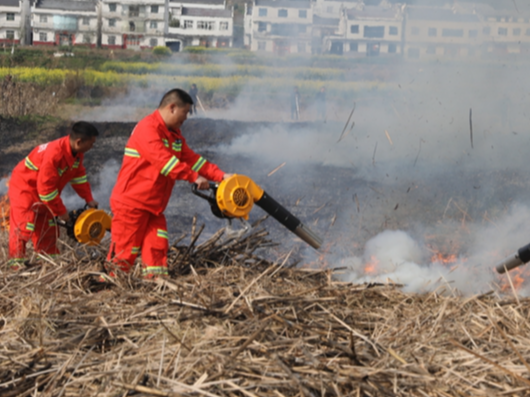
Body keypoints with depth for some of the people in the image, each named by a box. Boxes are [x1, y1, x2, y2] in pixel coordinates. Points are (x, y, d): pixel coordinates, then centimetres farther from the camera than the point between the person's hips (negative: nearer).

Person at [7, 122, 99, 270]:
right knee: (23, 224, -10)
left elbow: (79, 175, 8)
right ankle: (16, 259, -2)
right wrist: (61, 211, -23)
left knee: (47, 224, 13)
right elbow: (46, 188, -32)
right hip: (24, 187, -9)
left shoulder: (76, 152, -10)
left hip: (44, 190, 9)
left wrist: (89, 199, 5)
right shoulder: (54, 154, -38)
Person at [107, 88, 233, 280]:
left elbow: (190, 157, 17)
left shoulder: (174, 133, 16)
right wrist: (194, 177, -26)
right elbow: (163, 159, -26)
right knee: (125, 251, -5)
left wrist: (220, 176, 7)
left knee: (157, 248, 2)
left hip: (153, 205, 9)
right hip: (131, 202, -9)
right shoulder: (147, 128, -16)